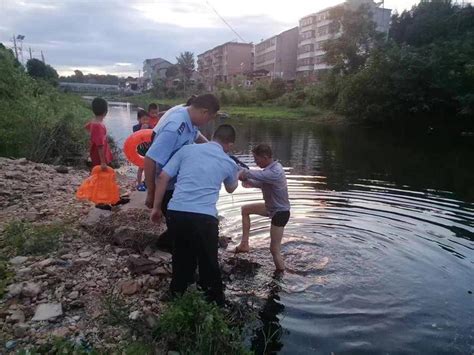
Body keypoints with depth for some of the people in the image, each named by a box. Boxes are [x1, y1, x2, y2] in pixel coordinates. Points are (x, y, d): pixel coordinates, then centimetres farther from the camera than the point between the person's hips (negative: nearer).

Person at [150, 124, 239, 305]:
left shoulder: (187, 149, 13)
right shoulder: (229, 163, 13)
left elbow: (163, 177, 7)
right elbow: (231, 189, 34)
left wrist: (156, 207, 15)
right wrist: (237, 177, 55)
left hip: (176, 213, 3)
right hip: (203, 217, -2)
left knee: (181, 256, 25)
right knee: (209, 263, 17)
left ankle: (177, 294, 44)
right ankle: (215, 302, 34)